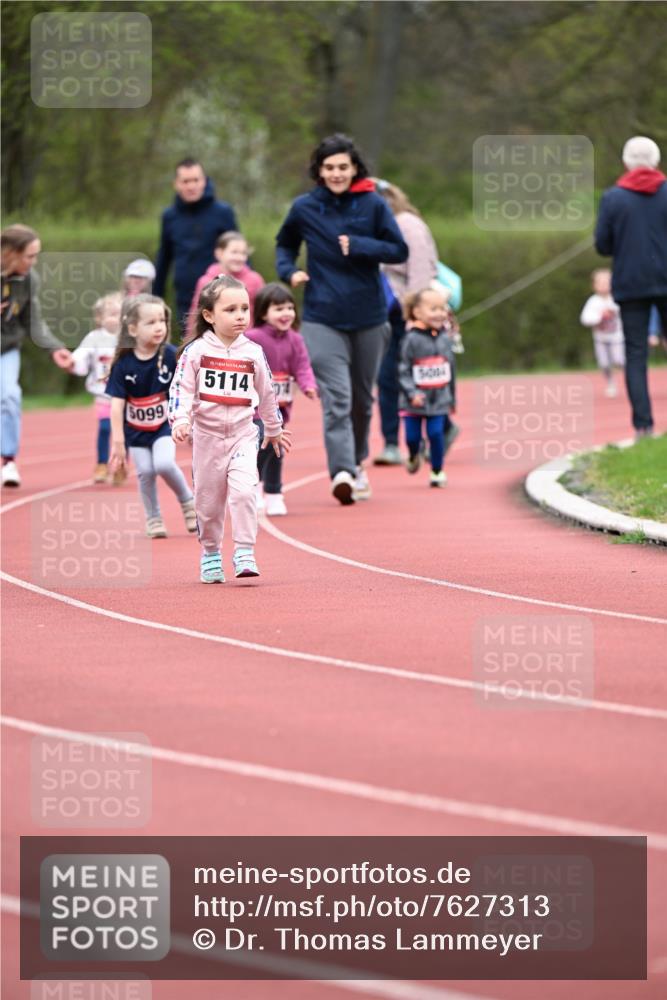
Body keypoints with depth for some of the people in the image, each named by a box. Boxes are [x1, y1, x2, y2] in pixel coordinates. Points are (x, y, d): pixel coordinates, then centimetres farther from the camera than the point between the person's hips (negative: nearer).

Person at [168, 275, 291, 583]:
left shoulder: (253, 353, 3)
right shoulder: (196, 351, -5)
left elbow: (266, 393, 15)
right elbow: (181, 389, -7)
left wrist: (274, 430, 25)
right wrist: (180, 420, -24)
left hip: (243, 435, 1)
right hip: (207, 435, -1)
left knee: (244, 491, -17)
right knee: (208, 499, 7)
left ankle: (244, 554, -13)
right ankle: (210, 554, 25)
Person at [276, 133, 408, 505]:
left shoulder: (373, 205, -2)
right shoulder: (305, 208, 1)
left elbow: (399, 251, -4)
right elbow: (285, 244, 19)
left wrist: (358, 246, -17)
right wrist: (289, 270, 0)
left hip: (369, 317, 2)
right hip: (323, 318, -1)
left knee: (362, 398, 16)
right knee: (336, 399, -15)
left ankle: (357, 461, 37)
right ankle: (342, 472, -24)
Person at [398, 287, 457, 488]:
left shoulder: (445, 338, 4)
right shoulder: (412, 339, -11)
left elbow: (451, 370, 12)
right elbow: (404, 370, -10)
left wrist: (452, 399, 16)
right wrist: (412, 393, -21)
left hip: (439, 400, 2)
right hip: (415, 401, -2)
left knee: (436, 434, -6)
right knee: (412, 436, 3)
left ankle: (437, 471, 9)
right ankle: (413, 457, 37)